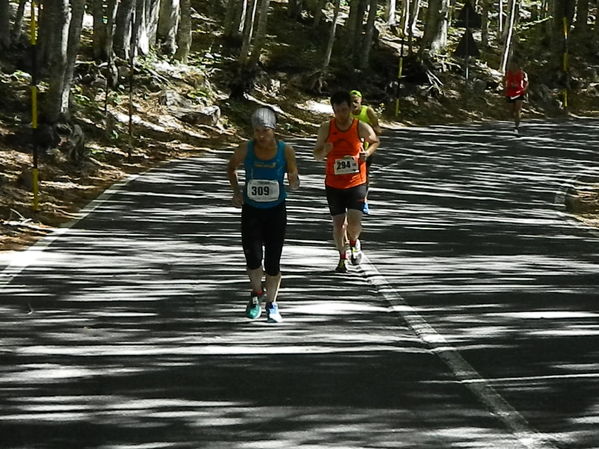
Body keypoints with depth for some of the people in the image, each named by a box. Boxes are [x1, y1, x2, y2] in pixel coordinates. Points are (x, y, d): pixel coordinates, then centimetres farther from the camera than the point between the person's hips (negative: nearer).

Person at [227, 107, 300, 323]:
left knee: (273, 262, 0)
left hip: (276, 211, 0)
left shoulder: (286, 151, -11)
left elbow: (294, 184, -3)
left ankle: (271, 304, 21)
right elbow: (231, 167, 11)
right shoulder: (246, 149, -9)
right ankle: (256, 293, 22)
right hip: (251, 211, 0)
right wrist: (236, 190, -2)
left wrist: (293, 181, -27)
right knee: (253, 259, -9)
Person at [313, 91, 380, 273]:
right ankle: (342, 257, 26)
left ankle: (354, 242, 21)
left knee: (354, 222, -14)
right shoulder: (326, 128, -5)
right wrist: (324, 152, -19)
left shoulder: (361, 127, -8)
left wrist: (367, 152, -8)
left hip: (356, 183, -1)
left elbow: (375, 142, 13)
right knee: (338, 223, 5)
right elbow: (316, 154, 5)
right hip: (334, 184, 1)